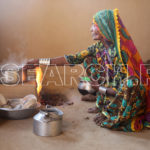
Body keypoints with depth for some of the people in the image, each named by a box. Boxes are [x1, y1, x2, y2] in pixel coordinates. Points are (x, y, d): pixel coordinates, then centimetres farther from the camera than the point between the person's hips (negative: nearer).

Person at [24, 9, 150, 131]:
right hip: (112, 92, 7)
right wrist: (40, 61, -9)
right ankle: (101, 105, 6)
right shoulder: (98, 47, -4)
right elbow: (73, 59, -6)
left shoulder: (121, 52, -26)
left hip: (131, 98, -6)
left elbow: (127, 87, -26)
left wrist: (100, 88, -14)